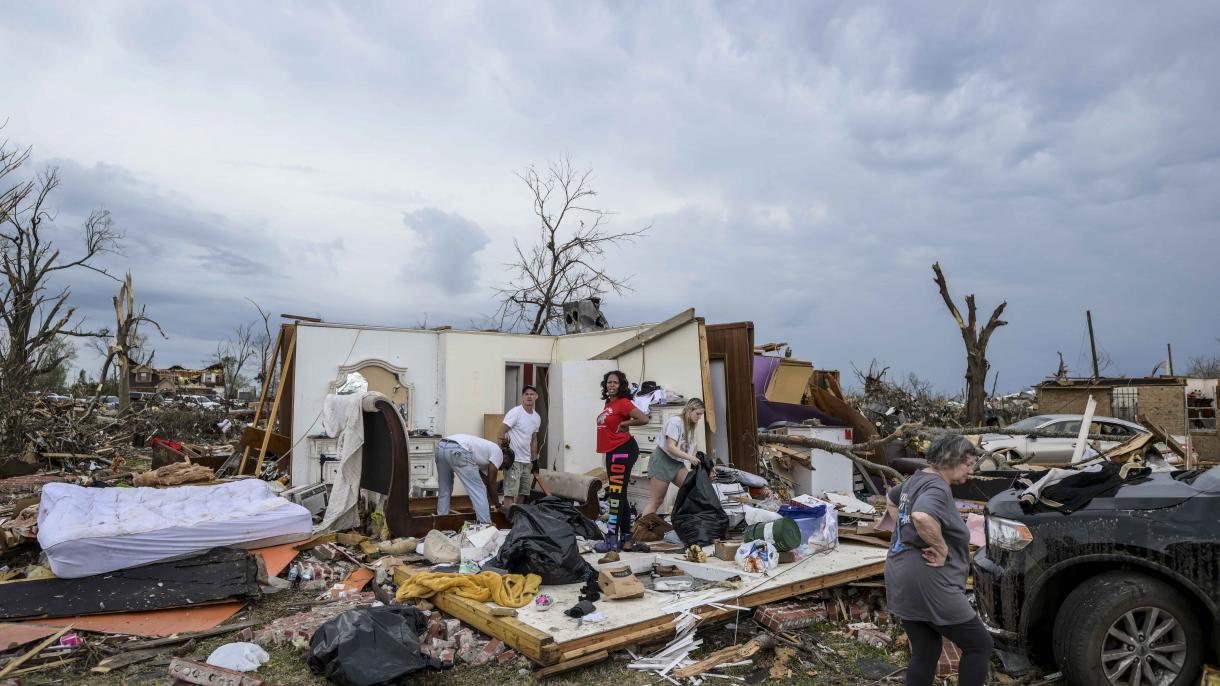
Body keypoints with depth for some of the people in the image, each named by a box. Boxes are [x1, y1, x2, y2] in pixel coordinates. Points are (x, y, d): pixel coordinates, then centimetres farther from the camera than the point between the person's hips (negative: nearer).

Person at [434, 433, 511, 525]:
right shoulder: (498, 452, 15)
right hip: (457, 450, -9)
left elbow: (484, 482, 42)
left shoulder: (485, 453, 37)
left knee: (444, 490, 25)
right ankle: (486, 525, 3)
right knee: (479, 491, 2)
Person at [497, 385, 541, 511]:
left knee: (524, 492, 11)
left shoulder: (537, 417, 11)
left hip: (527, 461, 8)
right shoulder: (515, 412, -11)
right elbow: (500, 433, -14)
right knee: (510, 492, -9)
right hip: (513, 459, -8)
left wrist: (534, 459, 19)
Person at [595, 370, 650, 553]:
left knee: (616, 495, -9)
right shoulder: (608, 403, 14)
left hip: (623, 450, -10)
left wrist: (623, 424, -14)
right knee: (619, 496, 13)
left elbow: (644, 419, -22)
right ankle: (626, 539, 21)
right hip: (611, 451, 10)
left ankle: (612, 540, -6)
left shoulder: (623, 403, -12)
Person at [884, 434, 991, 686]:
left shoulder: (916, 479, 13)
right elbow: (922, 516, -39)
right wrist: (941, 547, -23)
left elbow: (891, 500, 34)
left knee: (925, 654, 18)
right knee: (979, 646, 8)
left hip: (901, 584, 9)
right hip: (927, 584, -9)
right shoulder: (937, 487, -17)